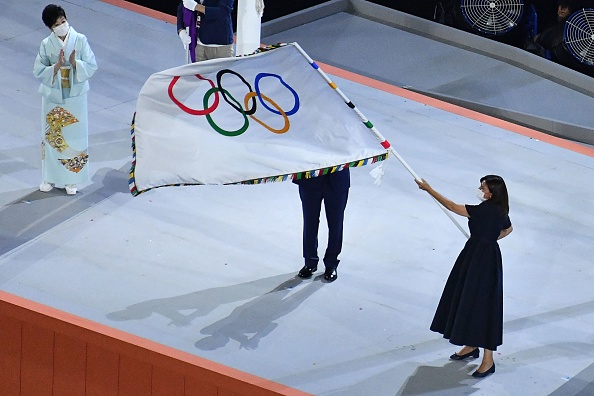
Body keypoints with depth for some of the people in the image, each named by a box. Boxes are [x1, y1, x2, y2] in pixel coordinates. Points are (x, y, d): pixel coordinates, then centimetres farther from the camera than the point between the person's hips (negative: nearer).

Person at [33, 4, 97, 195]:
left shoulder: (80, 40, -7)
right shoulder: (46, 45, -6)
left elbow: (92, 66, -7)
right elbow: (38, 71, -6)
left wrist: (75, 63, -24)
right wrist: (56, 66, -21)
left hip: (75, 97, -1)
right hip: (53, 97, 1)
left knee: (74, 137, 5)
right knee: (51, 136, 9)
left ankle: (71, 179, 17)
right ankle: (50, 178, 23)